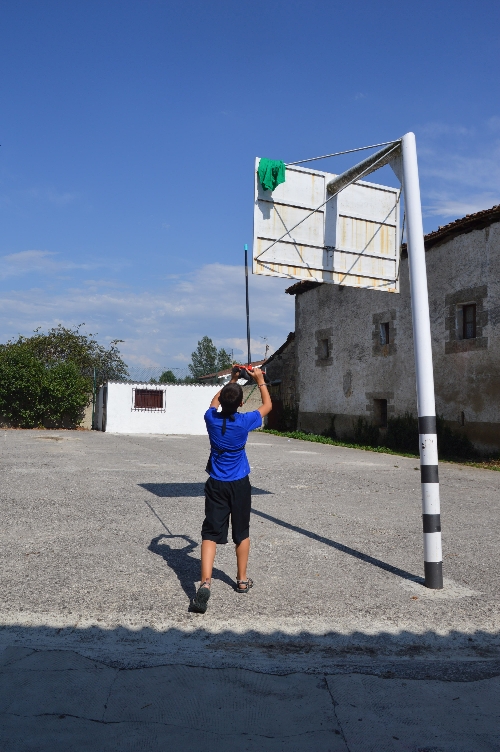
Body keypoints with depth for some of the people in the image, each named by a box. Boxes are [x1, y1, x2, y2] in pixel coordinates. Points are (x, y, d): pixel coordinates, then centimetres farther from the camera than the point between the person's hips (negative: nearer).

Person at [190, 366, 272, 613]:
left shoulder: (212, 419, -8)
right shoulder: (244, 422, -14)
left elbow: (214, 401, 18)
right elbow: (267, 405, 5)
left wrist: (232, 380, 23)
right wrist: (260, 380, 15)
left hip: (216, 485, 1)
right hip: (240, 485, -1)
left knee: (210, 533, -2)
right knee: (242, 533, 16)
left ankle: (205, 583, -18)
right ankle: (242, 580, 30)